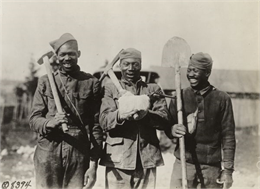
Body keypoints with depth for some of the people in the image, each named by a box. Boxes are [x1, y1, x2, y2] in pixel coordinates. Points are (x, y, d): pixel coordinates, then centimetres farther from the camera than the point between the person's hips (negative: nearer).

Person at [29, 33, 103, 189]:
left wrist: (93, 164, -3)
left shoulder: (91, 83, 3)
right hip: (48, 155, 1)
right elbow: (34, 120, 5)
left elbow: (96, 125, 2)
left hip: (80, 156, -1)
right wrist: (50, 123, -18)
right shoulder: (46, 82, 7)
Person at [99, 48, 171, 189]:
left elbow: (165, 120, 1)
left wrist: (146, 114, -19)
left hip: (147, 159, 2)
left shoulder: (153, 89, 15)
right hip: (117, 160, -1)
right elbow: (104, 121, -3)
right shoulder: (110, 89, 11)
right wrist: (121, 114, -24)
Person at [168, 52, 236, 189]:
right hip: (183, 164, 1)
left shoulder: (222, 99, 1)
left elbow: (228, 136, 2)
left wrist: (227, 170, -3)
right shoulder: (180, 97, 6)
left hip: (212, 167, -1)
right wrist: (172, 130, -16)